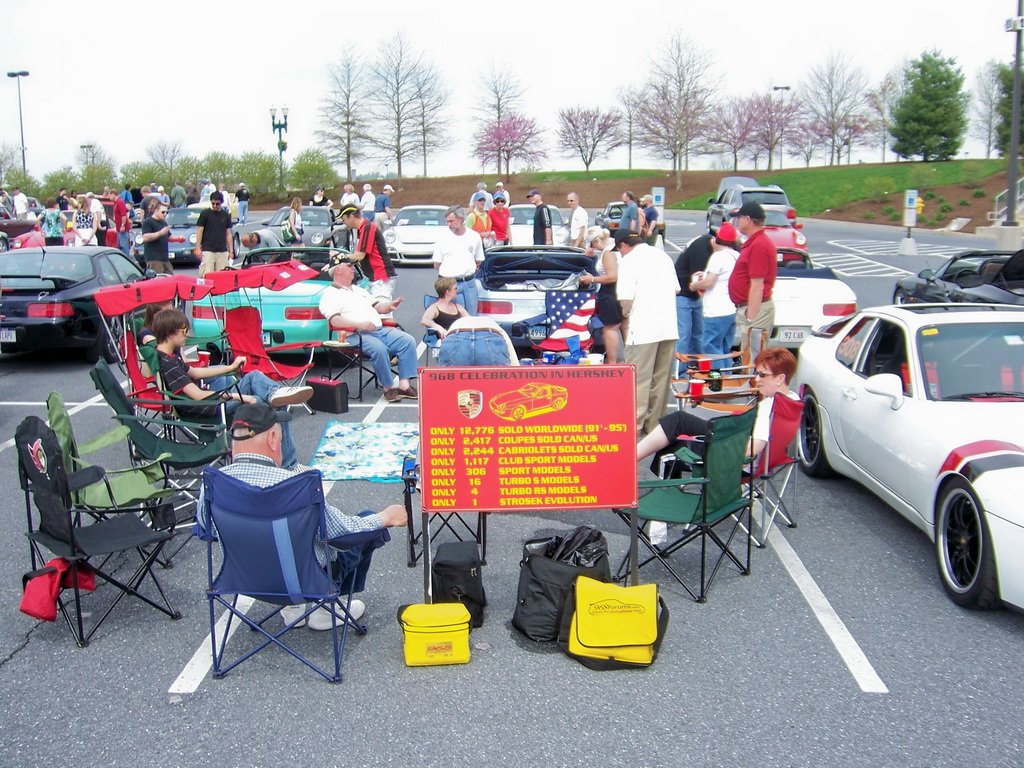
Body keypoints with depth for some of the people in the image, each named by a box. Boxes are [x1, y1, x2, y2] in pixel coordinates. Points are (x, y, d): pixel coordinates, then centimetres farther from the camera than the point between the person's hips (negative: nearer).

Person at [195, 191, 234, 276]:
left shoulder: (226, 215, 10)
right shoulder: (205, 213, 1)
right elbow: (199, 231, 1)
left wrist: (231, 250, 8)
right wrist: (198, 248, -6)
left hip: (222, 251, 3)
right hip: (207, 250, -3)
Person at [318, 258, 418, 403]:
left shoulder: (359, 290, 28)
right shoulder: (330, 294, 2)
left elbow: (378, 307, 27)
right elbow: (335, 321, -13)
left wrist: (390, 306, 3)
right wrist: (360, 325, -24)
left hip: (380, 330, 8)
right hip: (357, 335, -7)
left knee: (408, 341, -13)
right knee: (379, 349, -35)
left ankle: (404, 385, -18)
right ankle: (388, 388, -19)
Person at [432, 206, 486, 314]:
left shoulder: (474, 237, 5)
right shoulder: (442, 237, 0)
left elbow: (478, 261, 13)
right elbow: (436, 265, 3)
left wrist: (467, 272, 4)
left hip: (469, 282, 2)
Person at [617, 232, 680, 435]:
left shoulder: (629, 261, -6)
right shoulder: (662, 255, 15)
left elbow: (626, 298, -14)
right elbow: (676, 289, 19)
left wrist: (625, 315, 4)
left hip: (643, 328, -6)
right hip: (669, 327, 6)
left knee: (639, 379, 0)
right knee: (661, 379, 12)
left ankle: (635, 424, 1)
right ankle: (654, 423, 19)